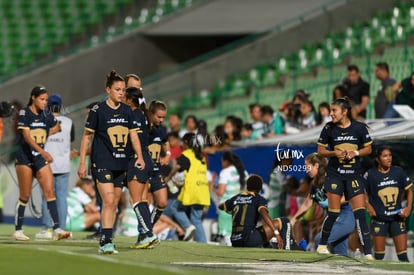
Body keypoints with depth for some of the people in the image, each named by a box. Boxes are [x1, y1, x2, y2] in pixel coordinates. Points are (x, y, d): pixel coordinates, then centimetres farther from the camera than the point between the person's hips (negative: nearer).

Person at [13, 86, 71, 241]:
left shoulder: (46, 115, 8)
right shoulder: (24, 113, -9)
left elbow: (56, 128, 28)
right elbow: (26, 136, -20)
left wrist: (44, 135, 11)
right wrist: (42, 151, -30)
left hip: (40, 158, 5)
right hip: (24, 158, -5)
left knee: (50, 191, -7)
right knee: (25, 196, 0)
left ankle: (57, 229, -12)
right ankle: (18, 231, 12)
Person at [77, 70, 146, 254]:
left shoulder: (126, 111, 9)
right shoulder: (98, 110, -6)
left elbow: (133, 135, 13)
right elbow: (86, 136, -1)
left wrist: (140, 156, -2)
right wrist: (82, 162, -3)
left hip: (121, 164, 6)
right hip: (101, 163, -6)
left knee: (114, 204, 9)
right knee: (108, 201, -17)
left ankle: (105, 241, 17)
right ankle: (106, 241, -19)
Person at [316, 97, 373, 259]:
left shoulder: (359, 127, -3)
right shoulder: (329, 129, -2)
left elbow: (368, 149, 6)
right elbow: (320, 150, 5)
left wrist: (355, 153, -13)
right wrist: (334, 153, -13)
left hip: (354, 174, 0)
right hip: (335, 174, 0)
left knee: (360, 213, -6)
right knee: (333, 213, -2)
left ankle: (368, 253, -6)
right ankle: (322, 245, 20)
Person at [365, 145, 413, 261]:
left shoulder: (398, 171, 1)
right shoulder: (371, 174, -5)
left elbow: (409, 190, 11)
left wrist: (409, 207, -2)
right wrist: (369, 207, -9)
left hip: (397, 217, 2)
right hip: (379, 219, -2)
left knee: (402, 253, -3)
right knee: (379, 254, 3)